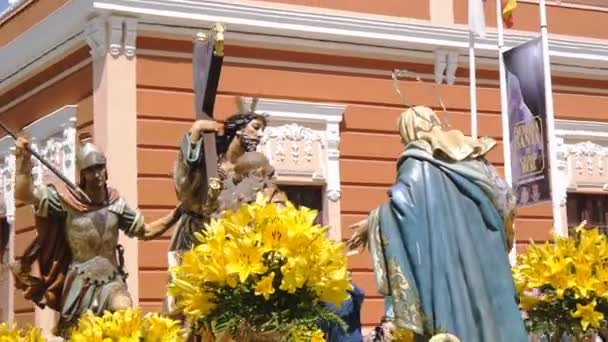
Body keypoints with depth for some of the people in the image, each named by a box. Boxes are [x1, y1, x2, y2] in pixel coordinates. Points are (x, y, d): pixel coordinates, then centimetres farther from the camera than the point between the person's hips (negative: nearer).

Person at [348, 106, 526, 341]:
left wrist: (373, 223, -4)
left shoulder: (417, 160, -2)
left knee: (452, 321, -7)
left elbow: (401, 202, -17)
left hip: (444, 259, -6)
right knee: (486, 316, 5)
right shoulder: (469, 153, 16)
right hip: (480, 259, 6)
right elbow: (503, 197, 16)